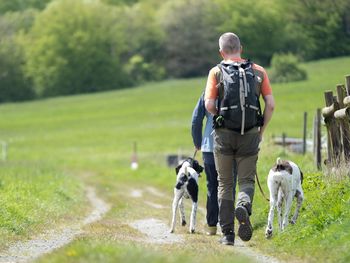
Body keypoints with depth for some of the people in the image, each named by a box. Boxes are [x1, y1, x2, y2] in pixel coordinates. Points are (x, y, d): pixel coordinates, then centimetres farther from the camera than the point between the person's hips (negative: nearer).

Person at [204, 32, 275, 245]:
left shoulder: (216, 72, 1)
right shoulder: (258, 71, 5)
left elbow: (209, 105, -8)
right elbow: (271, 104, 0)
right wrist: (262, 130, 11)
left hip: (224, 133, 0)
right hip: (250, 133, 1)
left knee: (225, 183, 10)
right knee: (247, 180, 7)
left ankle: (228, 233, 6)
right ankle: (244, 206, -27)